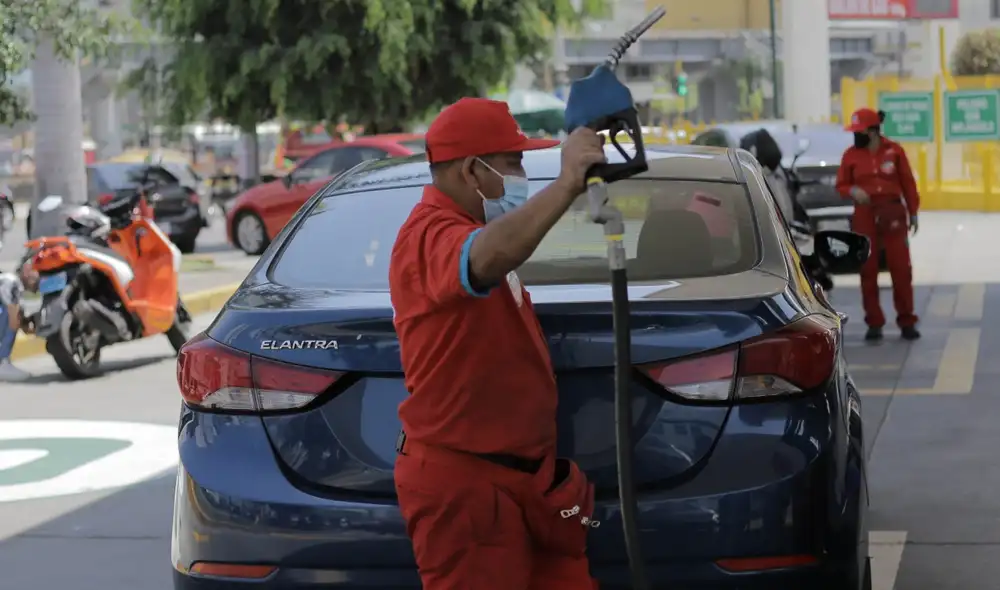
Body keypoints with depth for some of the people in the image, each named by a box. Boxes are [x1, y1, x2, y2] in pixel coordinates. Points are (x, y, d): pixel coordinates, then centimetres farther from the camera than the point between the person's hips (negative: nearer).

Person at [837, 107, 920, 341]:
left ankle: (906, 322, 8)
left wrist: (913, 212, 5)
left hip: (893, 214, -1)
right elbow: (841, 185, 9)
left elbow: (908, 182, 5)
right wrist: (852, 191, -13)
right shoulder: (851, 154, 3)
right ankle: (874, 324, 8)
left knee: (901, 268, -1)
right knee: (868, 270, 1)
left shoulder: (894, 150, 0)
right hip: (864, 215, 1)